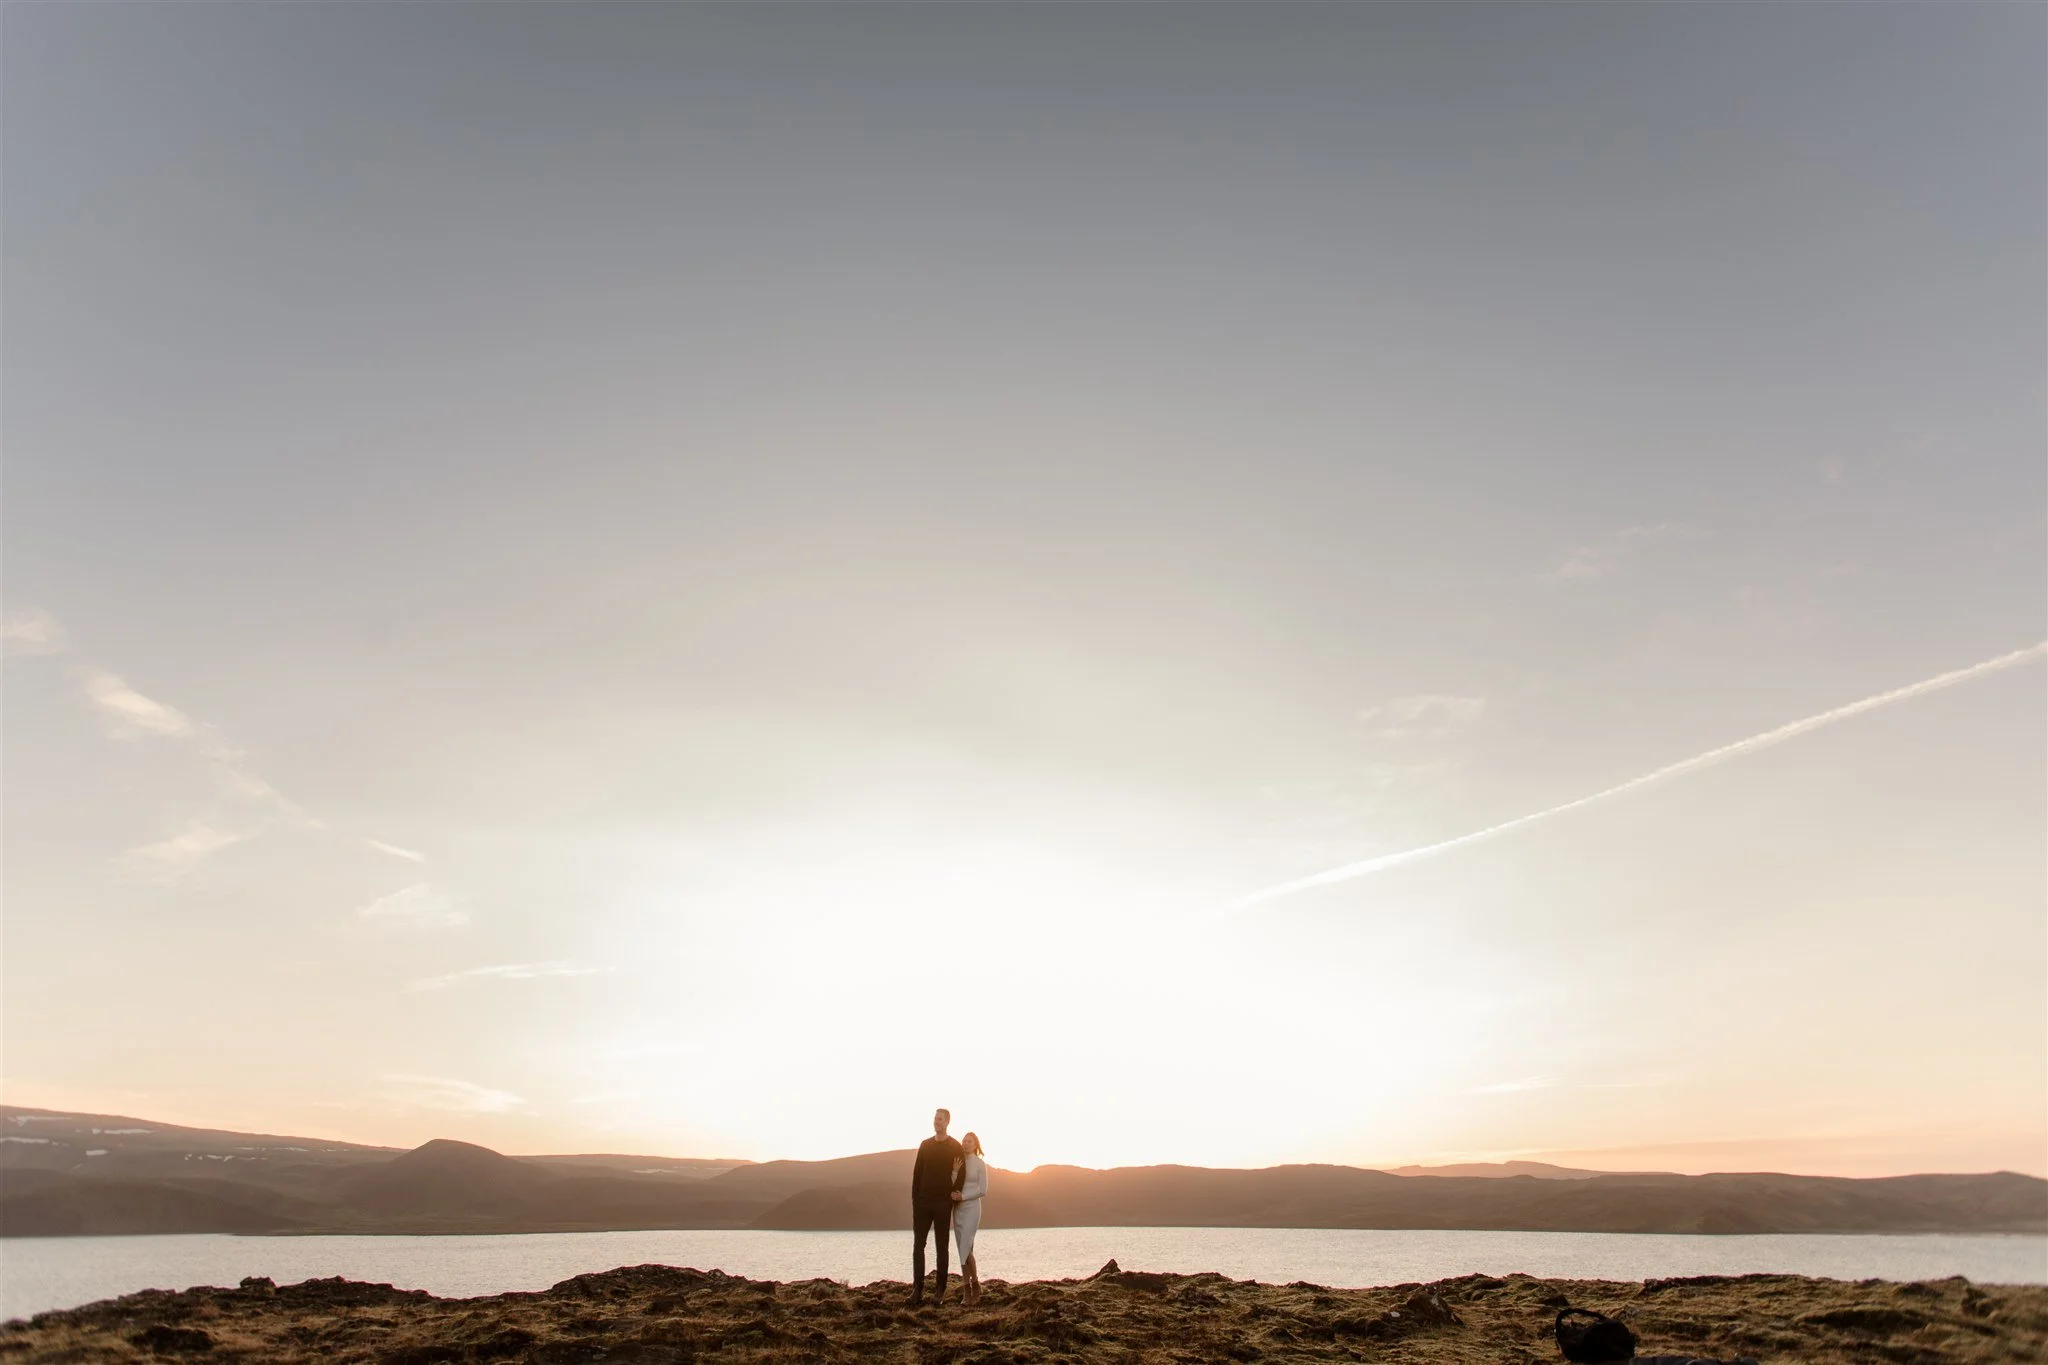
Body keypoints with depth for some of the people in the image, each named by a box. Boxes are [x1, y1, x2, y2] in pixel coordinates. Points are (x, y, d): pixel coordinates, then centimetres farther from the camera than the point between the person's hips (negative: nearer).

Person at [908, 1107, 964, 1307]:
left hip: (943, 1204, -3)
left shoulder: (955, 1147, -1)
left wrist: (954, 1195, -12)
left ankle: (941, 1290, 8)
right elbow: (917, 1173, 8)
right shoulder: (925, 1145, 9)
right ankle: (918, 1289, 2)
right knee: (918, 1245, -1)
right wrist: (914, 1199, 3)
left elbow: (961, 1175, -2)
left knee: (942, 1246, 2)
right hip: (922, 1202, 3)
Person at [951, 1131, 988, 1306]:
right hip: (957, 1209, 5)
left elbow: (983, 1190, -8)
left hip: (972, 1208, -5)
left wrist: (963, 1197, -14)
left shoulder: (980, 1164, -4)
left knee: (966, 1249, -15)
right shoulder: (957, 1162, 9)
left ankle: (975, 1285, 2)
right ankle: (966, 1291, 7)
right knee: (962, 1251, 3)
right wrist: (953, 1194, -12)